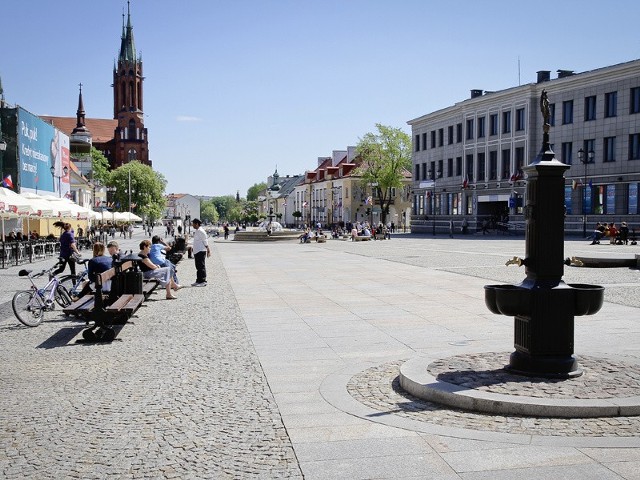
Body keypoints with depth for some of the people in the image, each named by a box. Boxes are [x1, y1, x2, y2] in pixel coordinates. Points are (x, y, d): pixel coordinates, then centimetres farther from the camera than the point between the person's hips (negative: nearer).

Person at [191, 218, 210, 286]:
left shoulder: (201, 231, -15)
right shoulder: (196, 231, 15)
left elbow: (205, 241, -14)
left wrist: (208, 250, -13)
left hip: (201, 251, -10)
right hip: (196, 251, 10)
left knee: (201, 266, -6)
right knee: (198, 267, 14)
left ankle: (203, 281, -2)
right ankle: (198, 281, 21)